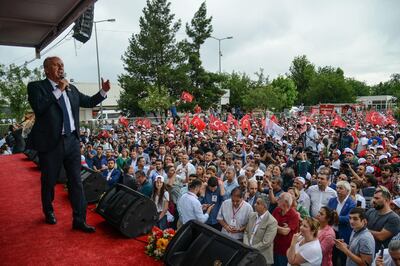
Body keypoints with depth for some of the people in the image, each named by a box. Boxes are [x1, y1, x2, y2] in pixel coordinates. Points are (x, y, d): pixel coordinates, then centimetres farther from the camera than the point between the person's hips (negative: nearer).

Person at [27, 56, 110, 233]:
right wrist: (58, 90, -17)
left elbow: (89, 102, 18)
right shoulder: (36, 86, -4)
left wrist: (103, 91, 3)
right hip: (50, 142, -4)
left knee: (76, 181, 4)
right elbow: (38, 107, -20)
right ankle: (48, 212, 40)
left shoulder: (71, 89, 11)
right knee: (49, 181, 14)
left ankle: (79, 220, 12)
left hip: (72, 140, 4)